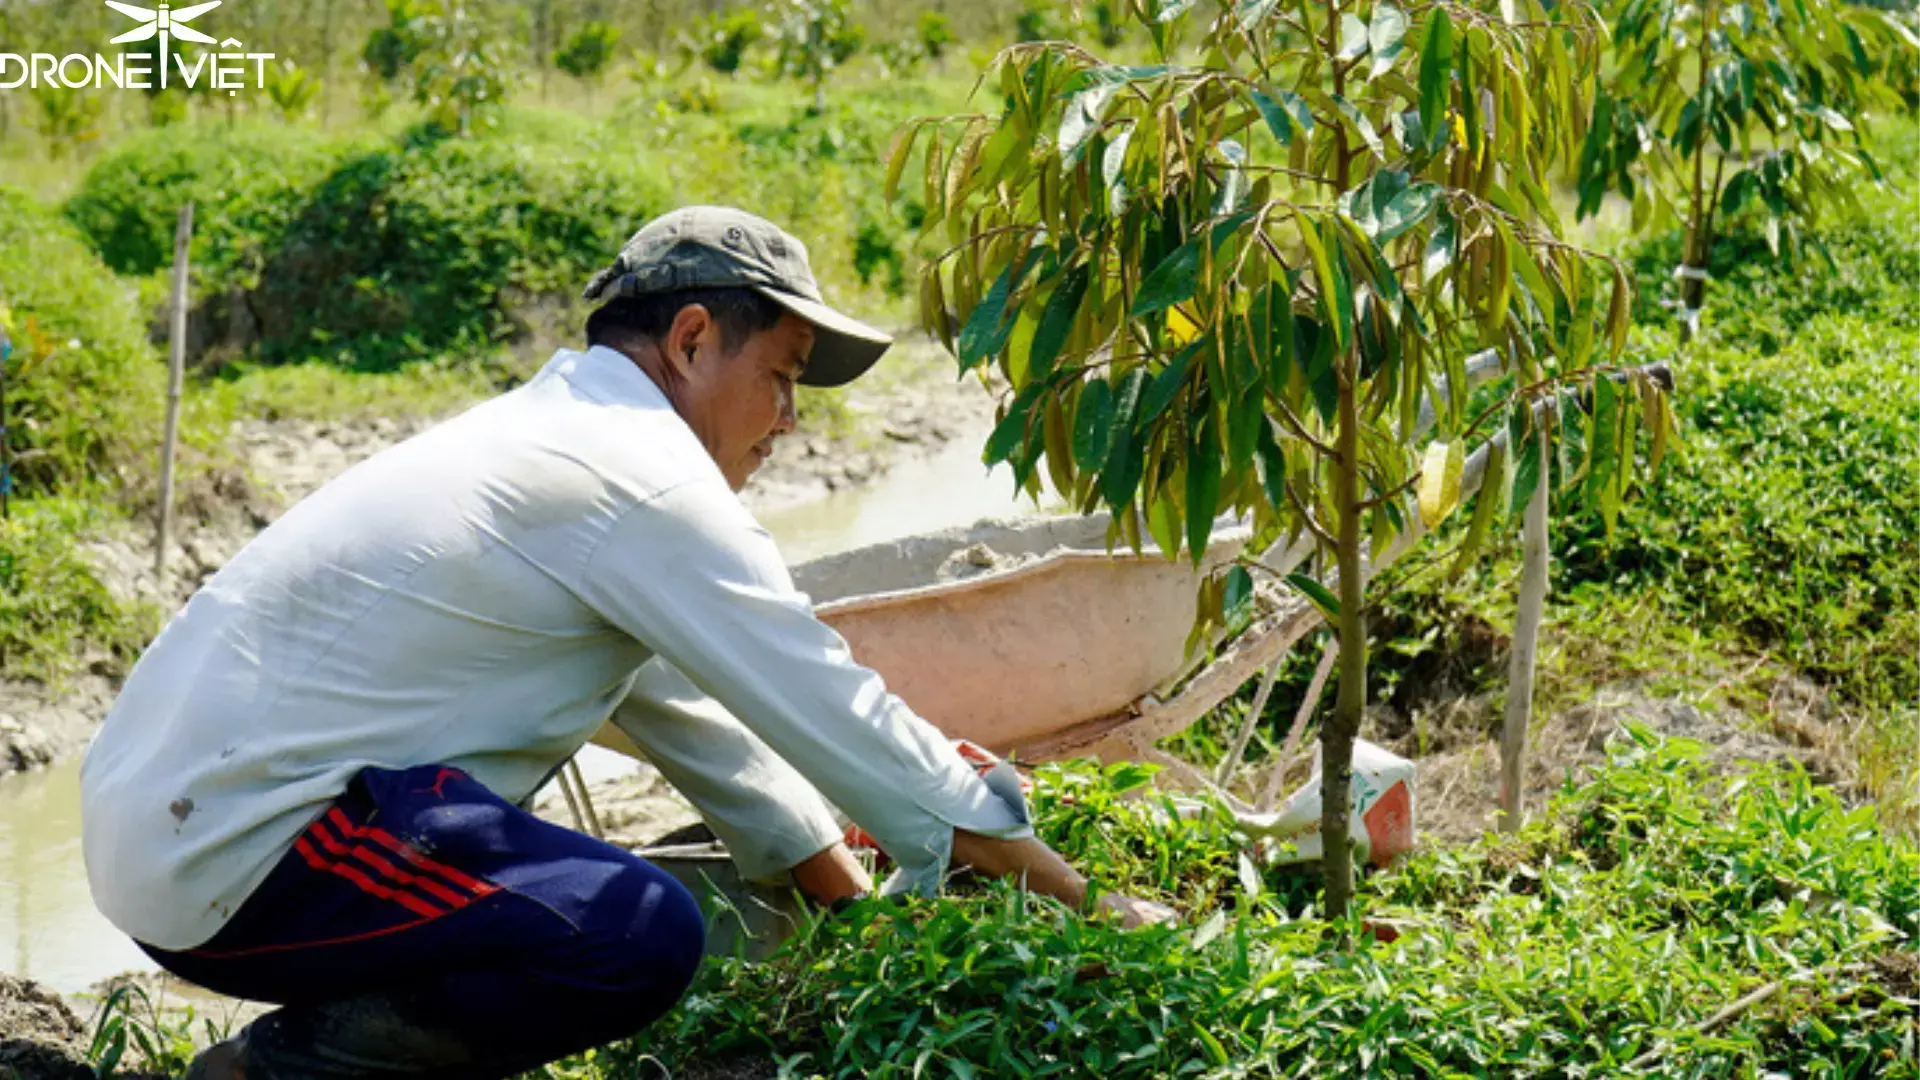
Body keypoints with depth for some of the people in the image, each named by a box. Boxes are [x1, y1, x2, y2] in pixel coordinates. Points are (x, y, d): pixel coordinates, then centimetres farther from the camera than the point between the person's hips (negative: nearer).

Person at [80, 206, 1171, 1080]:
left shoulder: (545, 433, 17)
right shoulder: (640, 477, -12)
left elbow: (691, 714, 20)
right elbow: (834, 710, -11)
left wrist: (865, 910, 21)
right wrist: (1088, 903, -2)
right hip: (235, 855, -10)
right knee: (646, 937, -23)